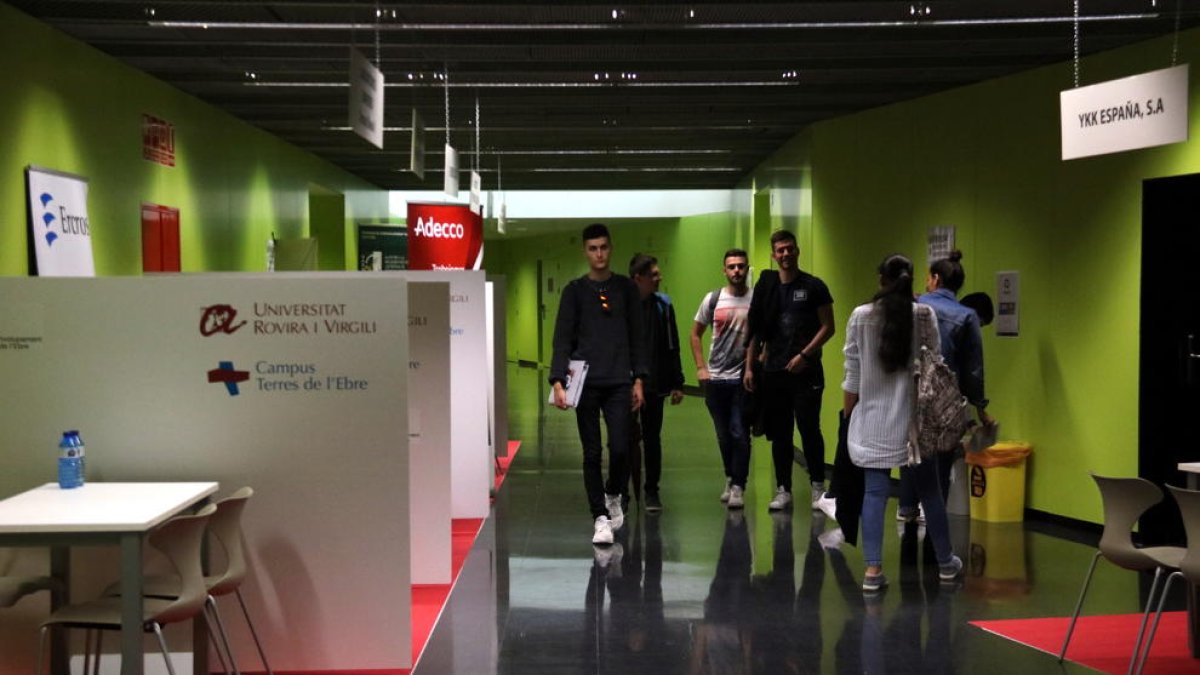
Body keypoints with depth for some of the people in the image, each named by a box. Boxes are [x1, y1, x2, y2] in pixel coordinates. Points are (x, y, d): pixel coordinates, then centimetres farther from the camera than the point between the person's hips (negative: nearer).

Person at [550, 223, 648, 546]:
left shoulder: (626, 288, 9)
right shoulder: (575, 290, 5)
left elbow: (636, 336, 10)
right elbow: (563, 338, 0)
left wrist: (638, 379, 3)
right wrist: (558, 381, -10)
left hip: (619, 383, 1)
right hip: (586, 384, 0)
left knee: (620, 448, -7)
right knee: (592, 453, 2)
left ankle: (613, 495, 21)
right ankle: (600, 517, 10)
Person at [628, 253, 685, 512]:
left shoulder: (663, 304, 1)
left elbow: (672, 347, 4)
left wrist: (677, 383, 1)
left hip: (654, 385, 1)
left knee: (652, 439, 8)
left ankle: (651, 491, 19)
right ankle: (622, 490, 20)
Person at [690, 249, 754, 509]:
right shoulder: (713, 299, 4)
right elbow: (695, 334, 11)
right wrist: (700, 367, 3)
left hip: (744, 378, -3)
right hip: (715, 378, 3)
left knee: (739, 434, -5)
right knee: (724, 435, 12)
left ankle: (738, 487, 1)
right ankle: (730, 479, 28)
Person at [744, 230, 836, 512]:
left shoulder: (814, 287, -1)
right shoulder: (766, 286, 8)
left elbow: (828, 327, -2)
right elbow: (756, 330, 10)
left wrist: (804, 355, -11)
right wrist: (749, 367, 5)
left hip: (806, 371, -3)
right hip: (774, 371, 3)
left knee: (809, 429, -4)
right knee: (779, 433, 6)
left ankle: (818, 486, 10)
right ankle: (783, 490, 13)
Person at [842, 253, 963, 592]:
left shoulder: (861, 316, -4)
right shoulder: (925, 315, -5)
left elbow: (853, 373, 0)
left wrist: (848, 412, 13)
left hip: (873, 420, 0)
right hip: (914, 418, 0)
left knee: (875, 492, 2)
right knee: (929, 491, 13)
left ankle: (873, 569, -1)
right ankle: (945, 562, 27)